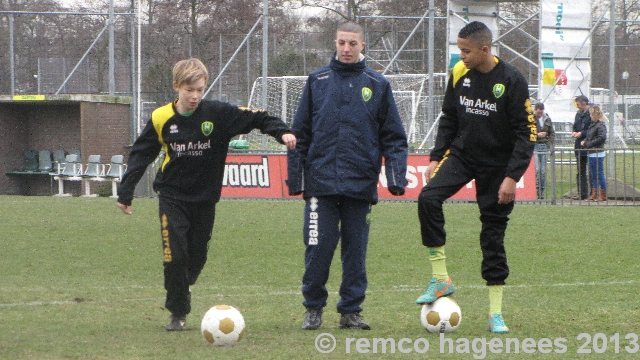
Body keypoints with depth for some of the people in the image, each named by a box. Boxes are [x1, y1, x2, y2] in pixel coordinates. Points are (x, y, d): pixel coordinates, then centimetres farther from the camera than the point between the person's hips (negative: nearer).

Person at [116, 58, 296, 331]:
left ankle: (181, 289, 36)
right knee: (174, 255, -11)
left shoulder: (218, 114, -8)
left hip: (205, 198, 1)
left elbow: (256, 118, -5)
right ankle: (177, 313, 3)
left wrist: (281, 132, -23)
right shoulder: (161, 118, -6)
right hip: (172, 198, -1)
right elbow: (140, 155, 3)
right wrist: (125, 193, 1)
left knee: (197, 257, 7)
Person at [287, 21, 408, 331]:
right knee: (318, 248, -4)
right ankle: (313, 308, 11)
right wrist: (295, 177, 3)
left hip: (361, 185, 1)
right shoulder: (317, 81, 7)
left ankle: (351, 311, 14)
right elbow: (300, 133, 8)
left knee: (355, 250, 5)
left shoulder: (377, 85, 6)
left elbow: (394, 137, 6)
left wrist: (396, 176, -6)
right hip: (321, 184, 0)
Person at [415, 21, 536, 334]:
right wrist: (436, 158, 3)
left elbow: (526, 132, -14)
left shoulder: (511, 81, -16)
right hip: (462, 154, 4)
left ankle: (496, 313, 10)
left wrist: (512, 177, -19)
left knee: (493, 235, 0)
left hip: (497, 166, -3)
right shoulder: (459, 74, -2)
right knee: (428, 198, -23)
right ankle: (440, 279, -14)